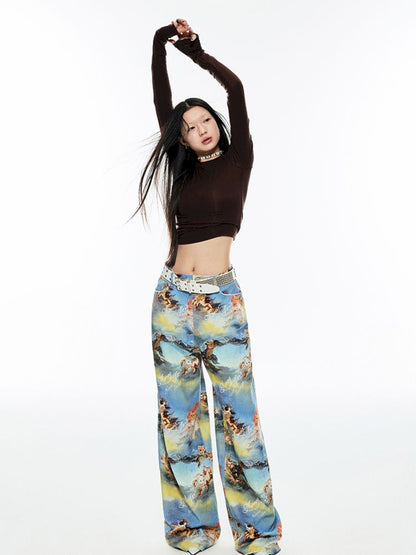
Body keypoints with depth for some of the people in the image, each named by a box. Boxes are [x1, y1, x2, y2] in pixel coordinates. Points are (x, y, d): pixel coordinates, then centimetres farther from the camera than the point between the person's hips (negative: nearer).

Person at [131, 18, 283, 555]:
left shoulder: (238, 159, 6)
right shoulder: (182, 170, 13)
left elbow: (235, 87, 0)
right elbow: (162, 102, 13)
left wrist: (194, 48, 9)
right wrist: (159, 44, 12)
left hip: (222, 298, -3)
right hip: (173, 295, 3)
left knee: (237, 410, -1)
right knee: (179, 410, 7)